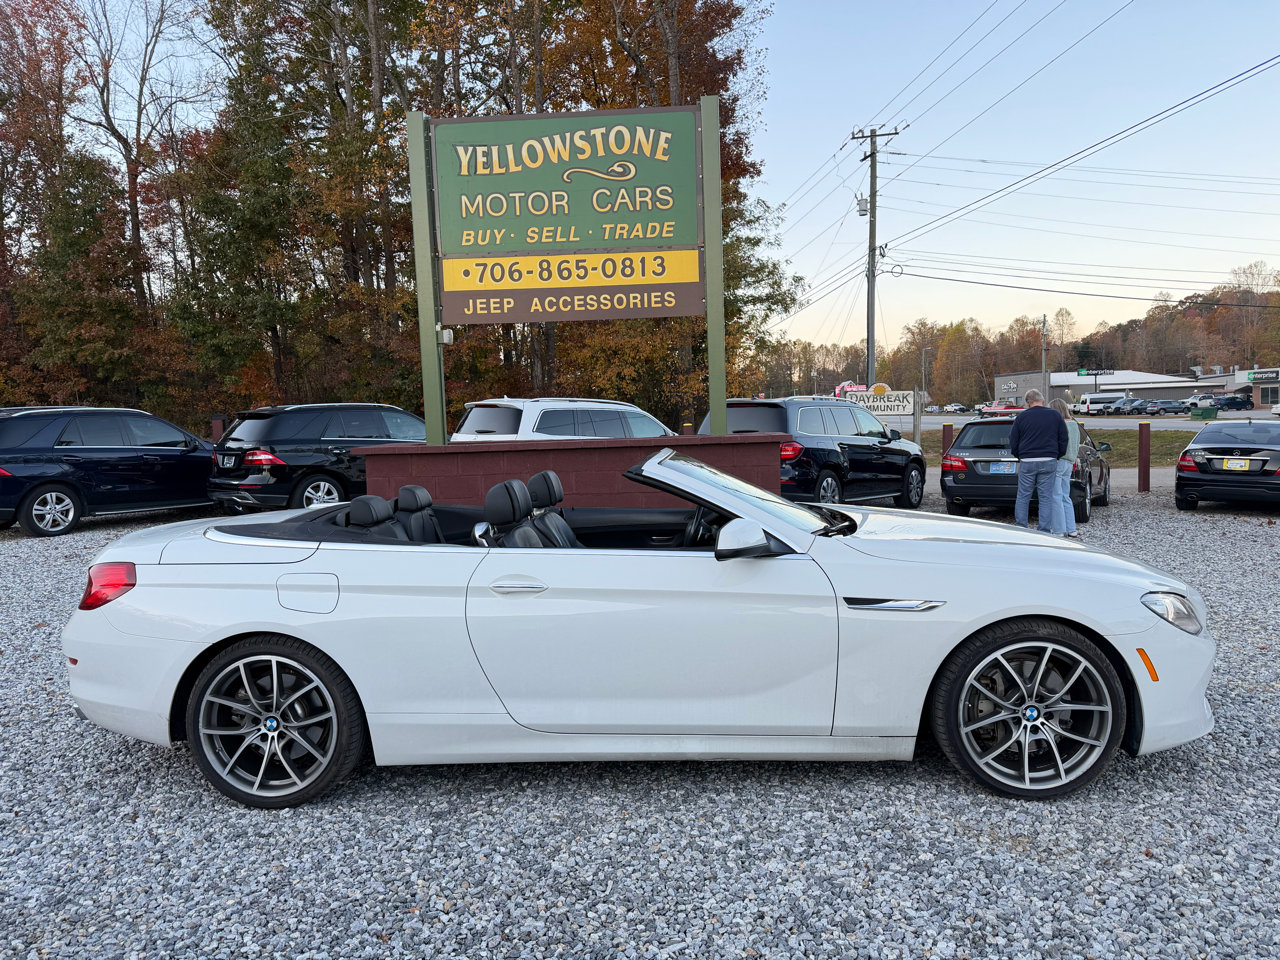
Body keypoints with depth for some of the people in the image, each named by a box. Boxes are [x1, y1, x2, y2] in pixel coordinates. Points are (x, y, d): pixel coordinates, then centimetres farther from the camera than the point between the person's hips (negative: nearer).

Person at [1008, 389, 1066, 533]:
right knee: (1046, 498, 4)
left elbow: (1013, 442, 4)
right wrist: (1057, 457, 19)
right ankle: (1045, 531, 4)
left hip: (1027, 462, -1)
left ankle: (1020, 529, 7)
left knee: (1023, 497, 6)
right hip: (1049, 462, 1)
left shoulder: (1022, 417, 2)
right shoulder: (1055, 415, 5)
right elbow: (1063, 440, 8)